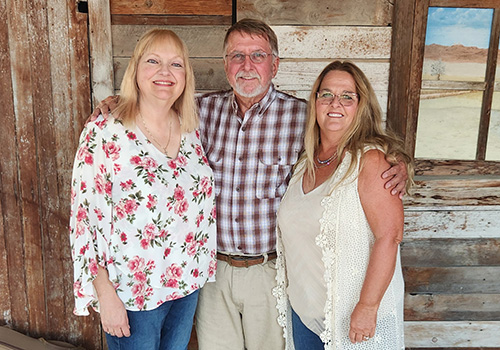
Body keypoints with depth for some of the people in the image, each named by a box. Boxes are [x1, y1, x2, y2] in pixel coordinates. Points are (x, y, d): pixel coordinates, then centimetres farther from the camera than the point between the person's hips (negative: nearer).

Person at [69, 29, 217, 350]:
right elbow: (86, 218, -15)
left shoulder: (190, 131, -1)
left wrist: (203, 269, 10)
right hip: (131, 293, -5)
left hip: (187, 284, 5)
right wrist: (105, 295, -15)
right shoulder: (104, 134, -17)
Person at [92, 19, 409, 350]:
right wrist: (116, 106, -3)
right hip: (212, 266, 3)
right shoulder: (204, 109, -3)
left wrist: (395, 167, -17)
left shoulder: (302, 115, -10)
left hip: (271, 270, -2)